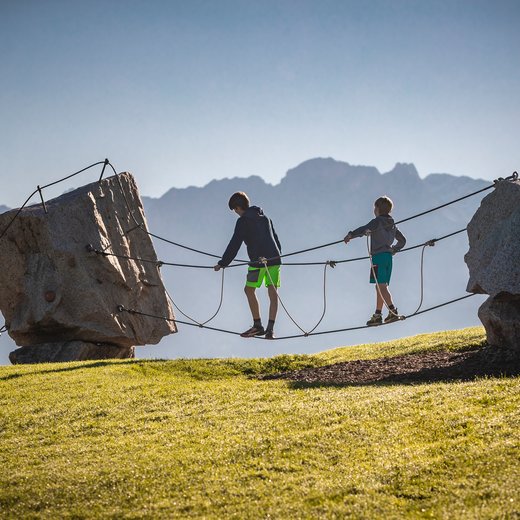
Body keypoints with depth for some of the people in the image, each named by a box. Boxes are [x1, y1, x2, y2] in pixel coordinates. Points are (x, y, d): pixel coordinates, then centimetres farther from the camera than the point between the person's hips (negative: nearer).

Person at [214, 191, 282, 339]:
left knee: (249, 289, 4)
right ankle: (270, 328, -2)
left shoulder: (243, 221, -1)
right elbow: (276, 240, 27)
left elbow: (234, 245, -4)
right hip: (275, 258, 7)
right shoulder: (265, 218, 21)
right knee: (272, 292, 2)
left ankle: (258, 325, 2)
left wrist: (222, 263, 0)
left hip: (259, 260, -7)